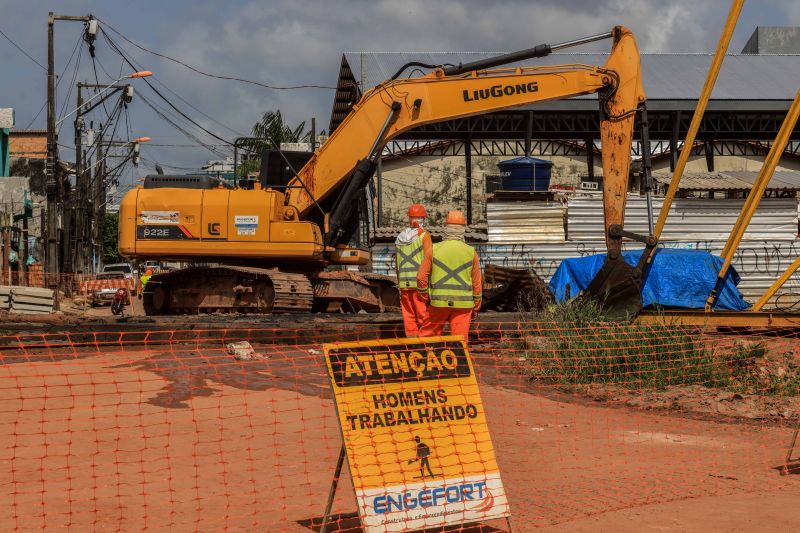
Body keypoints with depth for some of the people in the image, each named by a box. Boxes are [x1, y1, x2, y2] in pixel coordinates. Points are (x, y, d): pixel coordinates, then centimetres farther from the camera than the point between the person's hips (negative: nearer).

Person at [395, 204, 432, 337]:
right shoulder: (424, 235, -6)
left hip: (404, 282, 5)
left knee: (409, 316, 8)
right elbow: (428, 259, -11)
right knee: (424, 316, -5)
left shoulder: (400, 237, 11)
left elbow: (396, 262, 15)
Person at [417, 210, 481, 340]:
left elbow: (421, 276, -2)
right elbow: (477, 282, 3)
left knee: (428, 335, 11)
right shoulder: (471, 252, 0)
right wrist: (476, 307, 12)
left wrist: (425, 297, 12)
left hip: (439, 302, 0)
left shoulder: (434, 249, -2)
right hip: (463, 303, 0)